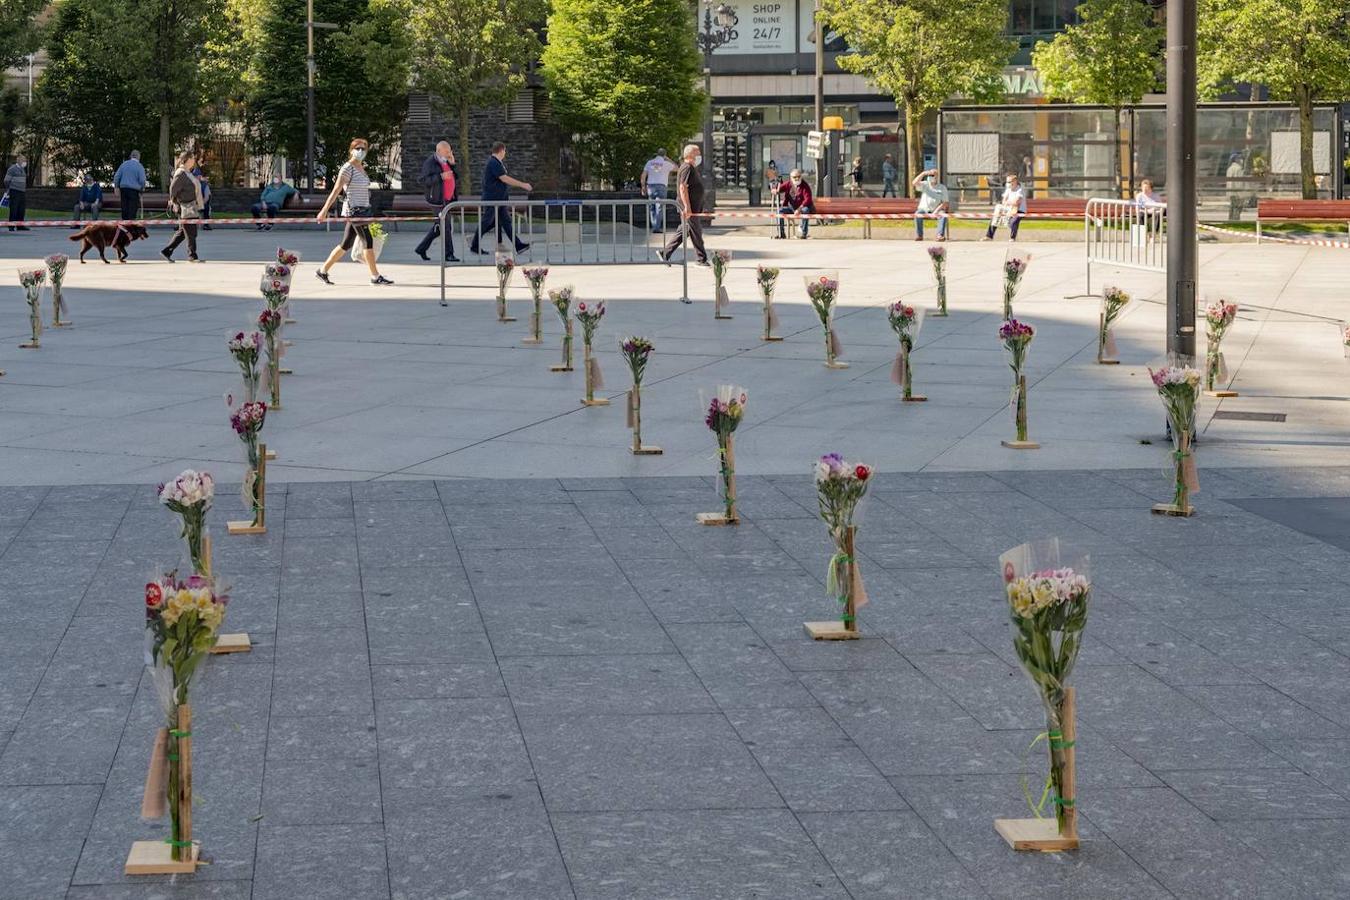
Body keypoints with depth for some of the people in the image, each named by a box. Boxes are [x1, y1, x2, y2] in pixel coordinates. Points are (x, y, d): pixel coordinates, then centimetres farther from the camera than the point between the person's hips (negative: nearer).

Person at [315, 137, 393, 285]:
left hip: (362, 211, 9)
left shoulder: (361, 168, 15)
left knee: (346, 244, 10)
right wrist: (324, 211, -14)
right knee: (368, 242, -8)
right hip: (353, 210, -9)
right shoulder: (347, 168, -10)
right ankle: (375, 277, -3)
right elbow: (335, 191, -12)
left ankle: (322, 271, 16)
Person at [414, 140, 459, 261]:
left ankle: (421, 248, 22)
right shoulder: (430, 163, -11)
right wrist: (441, 176, -28)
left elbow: (456, 178, 10)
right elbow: (424, 180, -18)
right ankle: (448, 254, -2)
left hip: (447, 199, 8)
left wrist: (452, 164, -3)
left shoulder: (446, 162, 13)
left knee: (439, 226, 12)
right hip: (437, 199, -8)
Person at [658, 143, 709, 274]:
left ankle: (664, 253, 14)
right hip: (689, 208, -10)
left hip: (693, 207, 10)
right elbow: (683, 187, -22)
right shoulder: (687, 168, -15)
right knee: (696, 232, -3)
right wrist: (687, 207, -26)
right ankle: (702, 259, 4)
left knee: (683, 232, 12)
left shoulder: (692, 168, 18)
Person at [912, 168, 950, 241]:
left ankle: (940, 235, -40)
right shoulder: (925, 185, 9)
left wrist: (936, 211, -15)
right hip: (924, 209, 0)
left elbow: (945, 202, -1)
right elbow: (915, 183, -11)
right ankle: (919, 235, -30)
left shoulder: (942, 187, 7)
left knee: (943, 215, -33)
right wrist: (923, 173, -19)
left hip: (937, 210, 0)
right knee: (917, 214, -32)